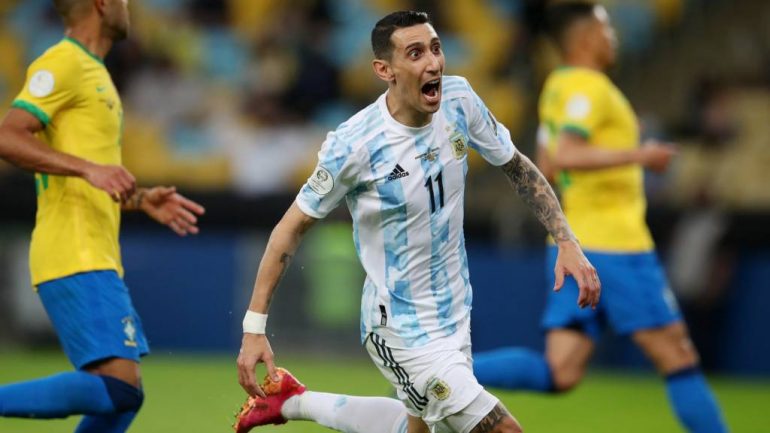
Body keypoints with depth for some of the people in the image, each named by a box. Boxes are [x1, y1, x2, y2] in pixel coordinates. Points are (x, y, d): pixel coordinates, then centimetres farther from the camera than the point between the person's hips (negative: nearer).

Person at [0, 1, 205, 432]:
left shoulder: (94, 73, 23)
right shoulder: (63, 65, -8)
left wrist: (142, 200, 22)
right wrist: (89, 168, -28)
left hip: (99, 260, 10)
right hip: (75, 262, -10)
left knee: (123, 395, 8)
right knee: (117, 388, -19)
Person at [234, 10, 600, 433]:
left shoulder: (458, 100, -9)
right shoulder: (353, 145, -24)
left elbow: (517, 167, 7)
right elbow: (293, 226, -13)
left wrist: (567, 241, -2)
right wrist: (254, 326, -15)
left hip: (455, 315, 7)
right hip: (402, 331, -7)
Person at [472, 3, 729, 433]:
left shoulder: (558, 86, 16)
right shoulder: (589, 87, -12)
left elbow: (546, 168, 24)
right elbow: (564, 156, -26)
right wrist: (639, 155, -22)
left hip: (573, 245, 9)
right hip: (614, 246, -9)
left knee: (558, 374, 0)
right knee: (677, 356, 0)